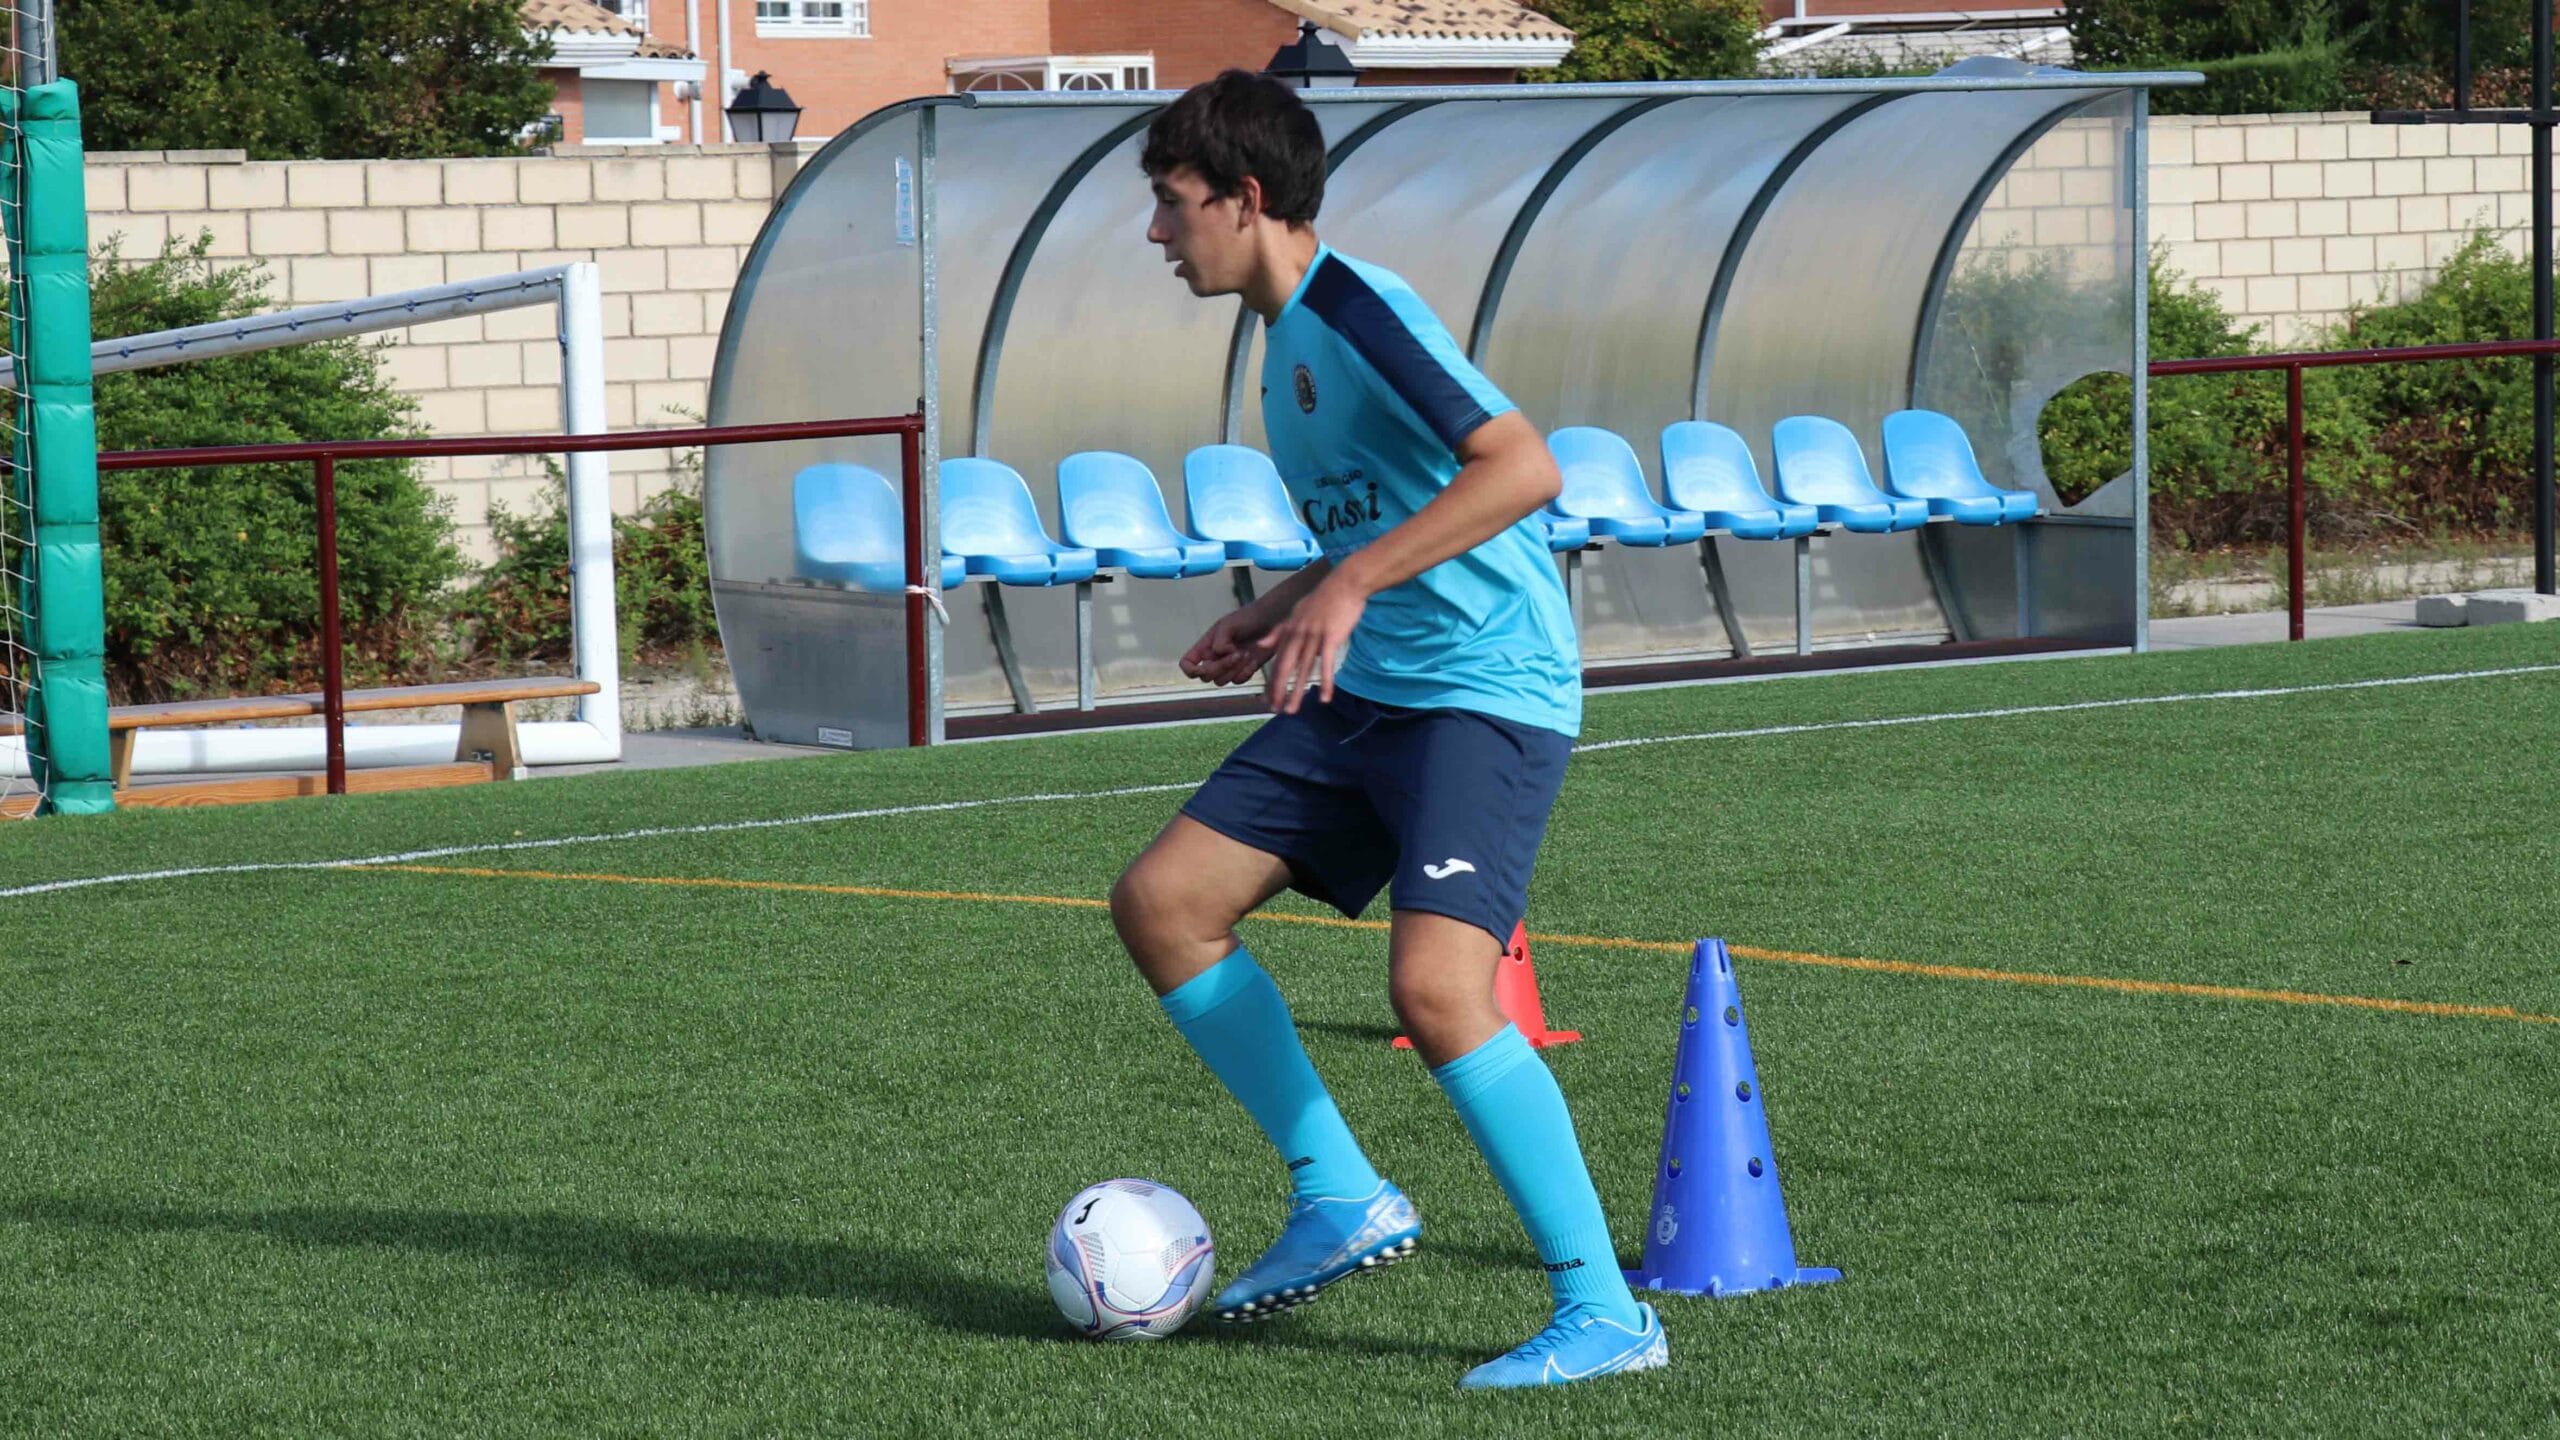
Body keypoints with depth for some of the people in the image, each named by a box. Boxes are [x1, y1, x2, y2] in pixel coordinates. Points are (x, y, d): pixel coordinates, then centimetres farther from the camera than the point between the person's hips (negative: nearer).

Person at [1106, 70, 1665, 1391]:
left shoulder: (1353, 308, -15)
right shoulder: (1287, 336, 15)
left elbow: (1521, 466, -26)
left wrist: (1352, 584, -28)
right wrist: (1282, 614, 20)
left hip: (1488, 689, -10)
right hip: (1365, 689, 10)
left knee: (1434, 986, -24)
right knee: (1161, 903, 4)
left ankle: (1604, 1315, -16)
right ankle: (1340, 1199, 13)